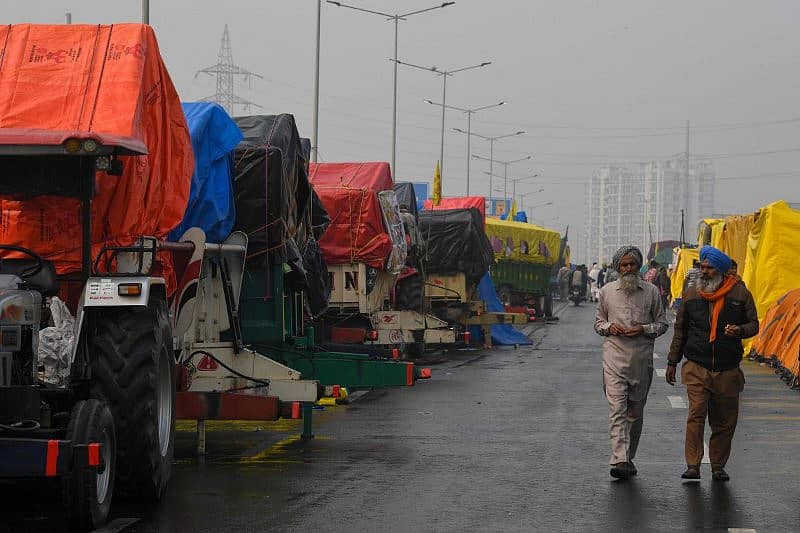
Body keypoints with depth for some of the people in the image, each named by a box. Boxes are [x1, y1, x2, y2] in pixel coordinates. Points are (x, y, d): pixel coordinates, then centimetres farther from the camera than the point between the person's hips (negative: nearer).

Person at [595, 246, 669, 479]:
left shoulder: (651, 291, 5)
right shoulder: (607, 291, 7)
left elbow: (662, 324, 9)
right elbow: (598, 322, 16)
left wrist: (644, 329, -10)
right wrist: (609, 327, -6)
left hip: (642, 359, 1)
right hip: (614, 357, -1)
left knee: (635, 412, 9)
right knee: (617, 409, -12)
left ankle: (629, 458, 21)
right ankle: (619, 460, -19)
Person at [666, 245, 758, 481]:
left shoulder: (740, 293, 2)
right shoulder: (691, 294, 6)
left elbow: (753, 324, 7)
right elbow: (680, 330, 13)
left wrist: (740, 330, -16)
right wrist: (672, 362, 13)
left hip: (728, 370, 0)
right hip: (696, 367, 0)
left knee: (725, 421, 6)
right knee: (696, 414, -13)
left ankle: (718, 466, 18)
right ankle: (693, 465, -11)